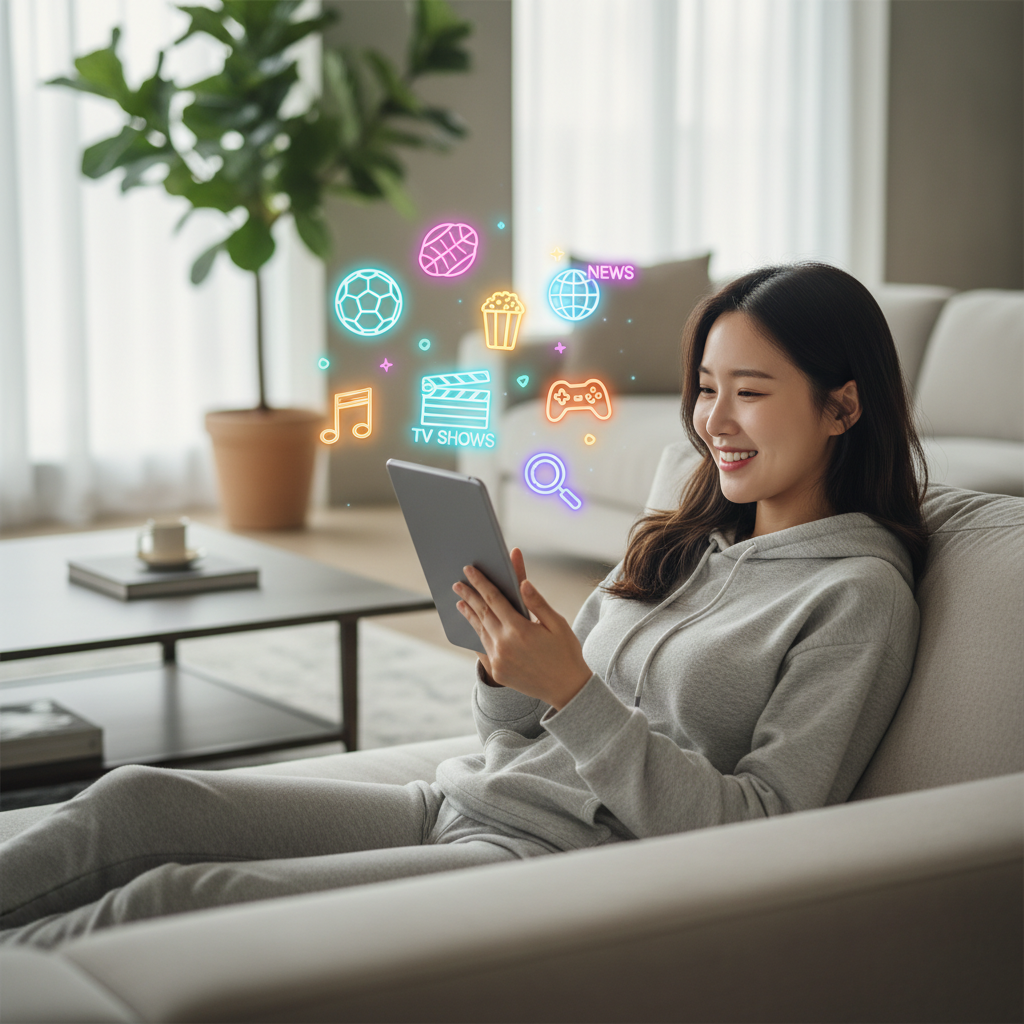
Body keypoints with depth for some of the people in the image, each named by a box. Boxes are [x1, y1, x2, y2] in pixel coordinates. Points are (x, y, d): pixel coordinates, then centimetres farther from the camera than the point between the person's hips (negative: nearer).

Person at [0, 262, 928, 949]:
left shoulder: (861, 595, -5)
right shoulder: (681, 542, 17)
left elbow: (756, 832, -13)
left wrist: (573, 691, -19)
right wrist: (510, 668, -6)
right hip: (458, 803, 7)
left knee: (171, 899, -20)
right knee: (136, 800, -10)